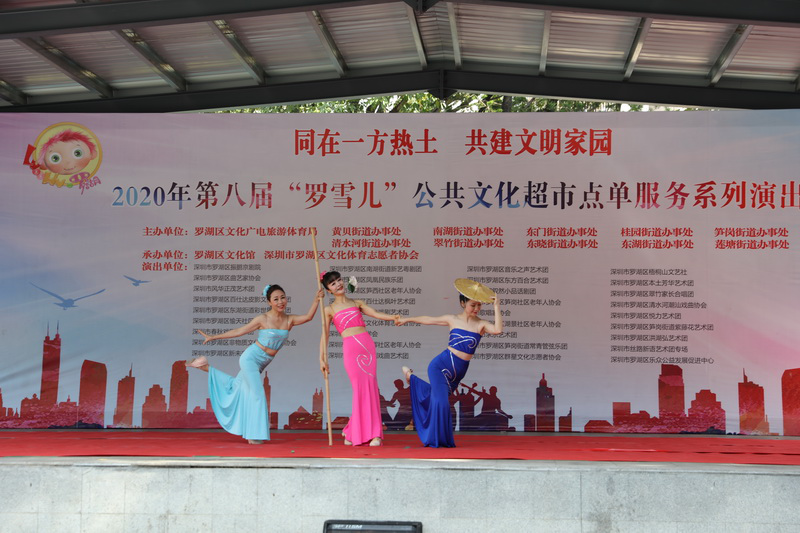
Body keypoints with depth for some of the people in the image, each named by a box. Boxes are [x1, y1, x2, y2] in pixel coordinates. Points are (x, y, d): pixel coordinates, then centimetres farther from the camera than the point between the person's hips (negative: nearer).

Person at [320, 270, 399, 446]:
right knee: (362, 387, -11)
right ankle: (371, 433, -4)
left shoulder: (357, 303, 19)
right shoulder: (329, 310, 12)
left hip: (368, 345, 3)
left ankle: (351, 432, 7)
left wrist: (393, 317, -12)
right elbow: (324, 335, 8)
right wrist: (322, 359, 0)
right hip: (350, 348, -3)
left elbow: (376, 314, 7)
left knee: (370, 387, -3)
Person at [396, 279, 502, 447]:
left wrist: (496, 307, -23)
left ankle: (410, 377, 50)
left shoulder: (481, 325, -3)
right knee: (441, 401, -14)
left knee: (436, 394, 19)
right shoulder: (452, 320, -1)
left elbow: (498, 330, -23)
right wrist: (407, 319, 24)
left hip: (457, 373, 3)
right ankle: (438, 440, 10)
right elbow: (428, 320, 13)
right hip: (441, 365, -3)